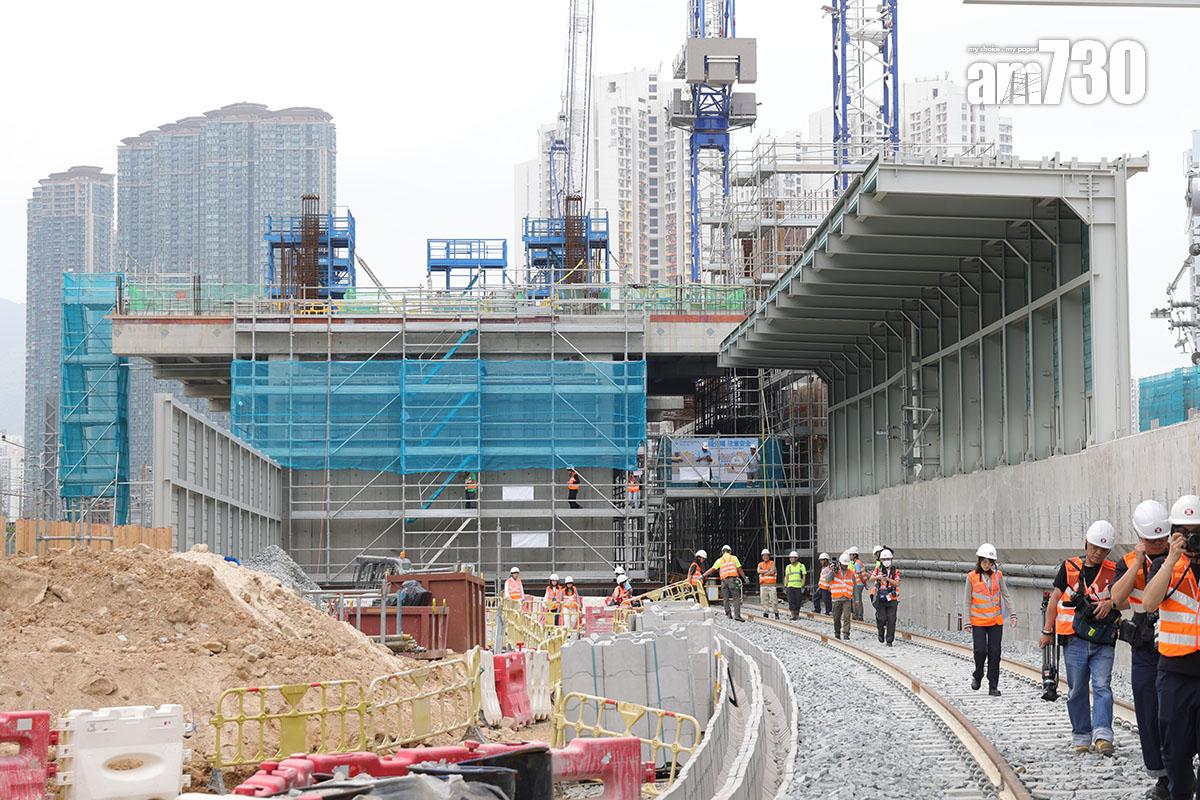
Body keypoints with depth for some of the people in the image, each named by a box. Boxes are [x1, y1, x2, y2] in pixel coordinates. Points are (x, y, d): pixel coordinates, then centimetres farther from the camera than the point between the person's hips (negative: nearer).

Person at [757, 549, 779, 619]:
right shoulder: (760, 564, 11)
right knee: (764, 600, 2)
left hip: (772, 585, -3)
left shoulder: (772, 563, 2)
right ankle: (765, 613, 8)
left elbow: (772, 572, -14)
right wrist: (768, 570, -11)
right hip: (763, 585, 3)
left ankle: (776, 614, 0)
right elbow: (759, 571, -9)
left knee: (773, 599, -7)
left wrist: (763, 573, -5)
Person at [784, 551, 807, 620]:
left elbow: (804, 577, -1)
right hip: (790, 586, 2)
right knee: (791, 601, -9)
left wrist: (803, 586, -8)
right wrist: (785, 587, 6)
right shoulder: (788, 567, 9)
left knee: (798, 602, 2)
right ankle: (793, 615, -9)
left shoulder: (801, 566, 1)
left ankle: (797, 615, 14)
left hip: (799, 587, -2)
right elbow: (786, 577, 13)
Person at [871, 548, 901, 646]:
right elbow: (871, 579, -11)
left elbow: (897, 583, -8)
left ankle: (889, 640, 4)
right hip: (880, 599, 0)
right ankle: (881, 633, 22)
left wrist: (887, 579, -24)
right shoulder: (878, 569, 5)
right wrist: (877, 577, -33)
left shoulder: (895, 570, 3)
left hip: (892, 599, 0)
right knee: (882, 619, -7)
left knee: (891, 620, -3)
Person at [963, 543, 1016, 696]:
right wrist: (967, 622, -3)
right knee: (980, 650, -11)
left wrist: (1012, 614, -2)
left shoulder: (998, 575, 4)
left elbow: (1005, 595, 8)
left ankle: (993, 687, 8)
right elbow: (968, 601, 1)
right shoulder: (972, 577, -2)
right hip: (978, 622, -2)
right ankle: (977, 676, 18)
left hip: (996, 621, 2)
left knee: (994, 653, 1)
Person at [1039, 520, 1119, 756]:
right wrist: (1047, 631, 7)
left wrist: (1110, 603, -22)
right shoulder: (1070, 567, 6)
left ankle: (1102, 735, -18)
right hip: (1075, 641, 1)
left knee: (1102, 687, -11)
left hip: (1103, 642, -1)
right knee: (1077, 690, 6)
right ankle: (1081, 736, 14)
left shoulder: (1113, 571, 6)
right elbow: (1055, 599, 9)